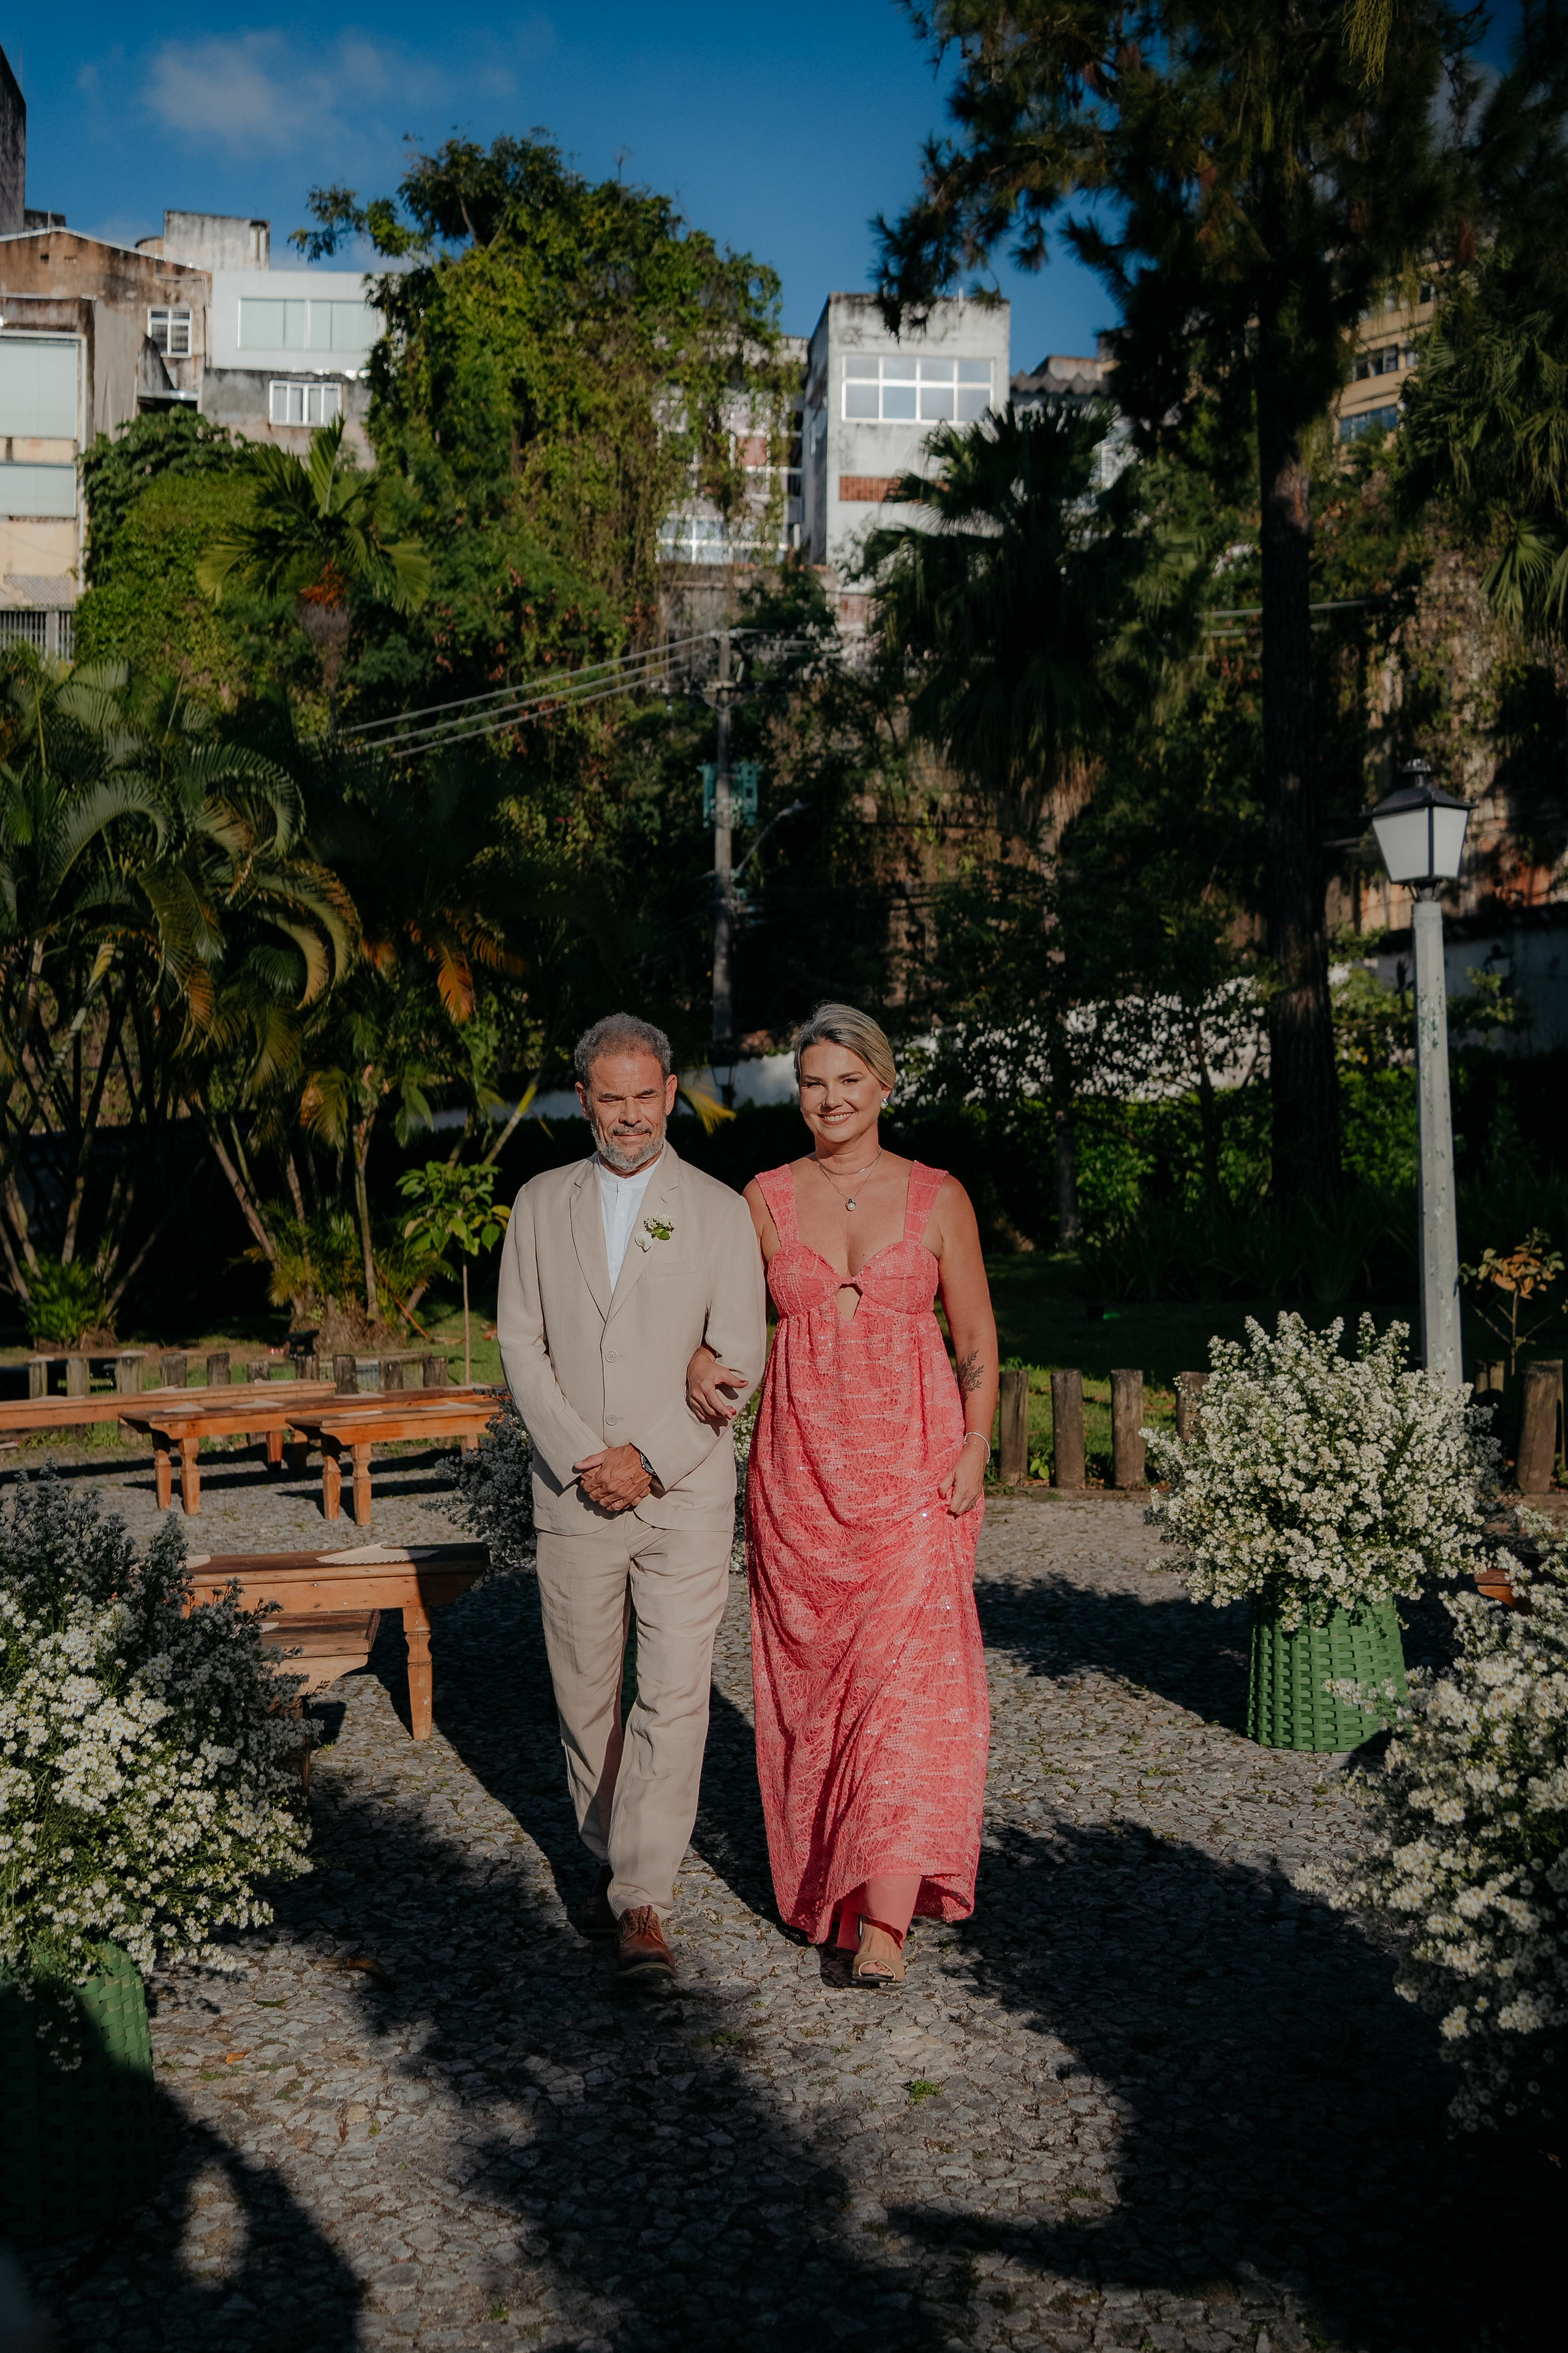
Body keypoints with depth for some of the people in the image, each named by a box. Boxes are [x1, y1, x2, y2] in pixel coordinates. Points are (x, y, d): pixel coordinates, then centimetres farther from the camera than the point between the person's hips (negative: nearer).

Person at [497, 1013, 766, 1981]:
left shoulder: (720, 1211, 0)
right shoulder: (543, 1203, 7)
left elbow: (741, 1358, -4)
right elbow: (521, 1345, 3)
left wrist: (648, 1459, -11)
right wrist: (583, 1457, -9)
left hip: (685, 1495, -2)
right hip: (574, 1496, 3)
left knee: (675, 1698, -8)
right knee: (585, 1695, 11)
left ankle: (644, 1903, -3)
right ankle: (612, 1861, 30)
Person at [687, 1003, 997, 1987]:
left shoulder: (938, 1198, 3)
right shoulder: (766, 1199, 6)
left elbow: (977, 1339, 6)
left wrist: (974, 1449, -5)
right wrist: (701, 1361, -8)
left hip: (912, 1461, -2)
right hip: (802, 1463, 2)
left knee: (905, 1670, -9)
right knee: (812, 1672, 7)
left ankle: (886, 1915, -8)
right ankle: (824, 1878, 25)